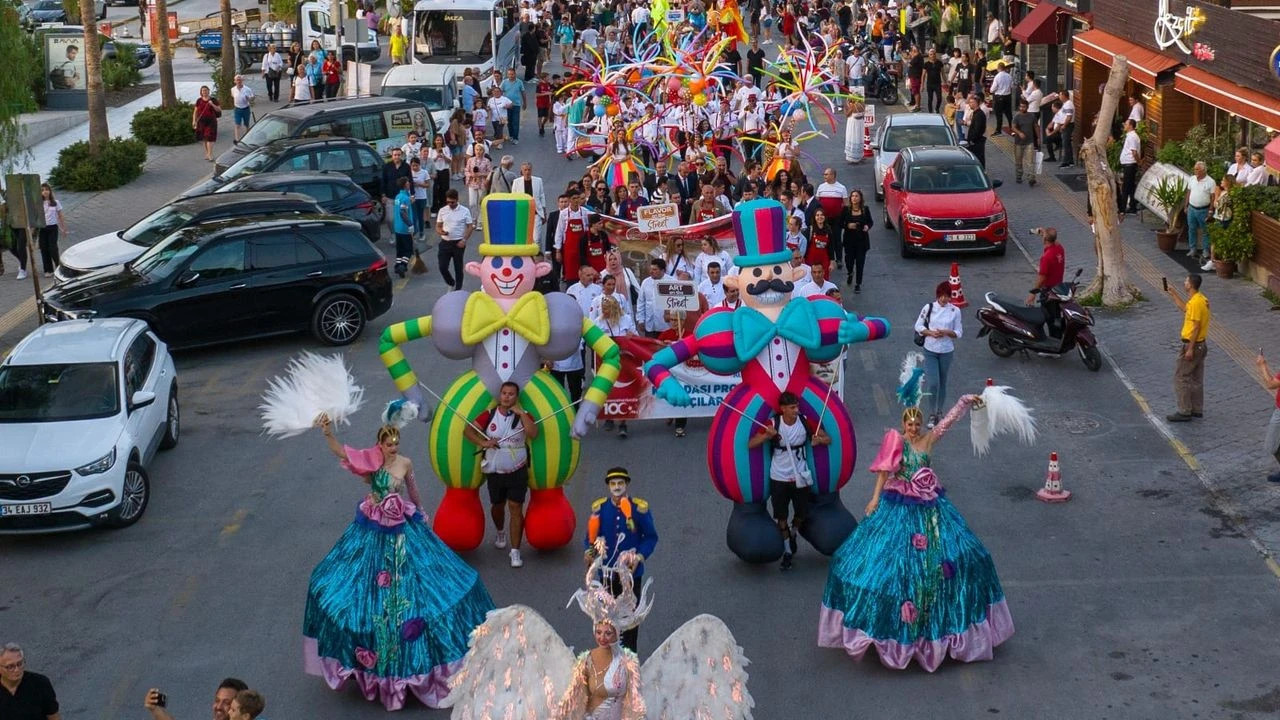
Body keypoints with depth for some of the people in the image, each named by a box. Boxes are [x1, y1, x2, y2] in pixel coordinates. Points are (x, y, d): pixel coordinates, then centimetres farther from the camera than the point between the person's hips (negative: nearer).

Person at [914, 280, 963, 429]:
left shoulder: (955, 311, -4)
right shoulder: (928, 308, -5)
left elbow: (959, 333, 0)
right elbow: (918, 326, 1)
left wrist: (947, 332, -19)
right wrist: (930, 332, -16)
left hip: (946, 351, 1)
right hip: (930, 351, -1)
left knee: (942, 383, 11)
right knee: (933, 383, -10)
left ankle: (938, 411, 28)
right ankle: (933, 414, 3)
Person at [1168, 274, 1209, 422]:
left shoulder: (1195, 302, -22)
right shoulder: (1201, 299, 8)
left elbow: (1196, 326, -23)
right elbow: (1186, 310, 26)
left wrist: (1190, 349, -21)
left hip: (1192, 345, -10)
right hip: (1199, 344, 10)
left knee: (1181, 378, -3)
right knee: (1196, 378, 16)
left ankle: (1184, 412, 1)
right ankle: (1197, 409, 23)